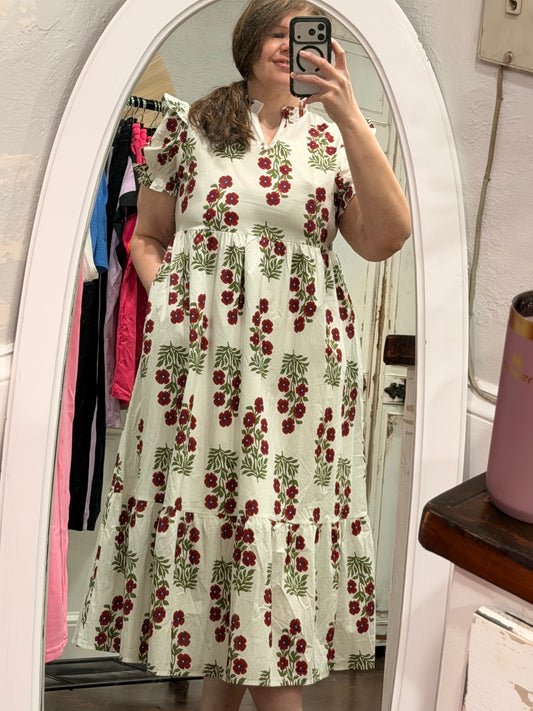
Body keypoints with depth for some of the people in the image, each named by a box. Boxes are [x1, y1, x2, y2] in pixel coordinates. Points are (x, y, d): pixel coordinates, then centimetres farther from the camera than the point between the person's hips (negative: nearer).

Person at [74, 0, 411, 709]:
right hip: (200, 363, 0)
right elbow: (147, 237, 16)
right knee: (203, 516, 4)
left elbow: (385, 238, -6)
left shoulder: (331, 137, 10)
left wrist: (350, 117, -12)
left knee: (281, 528, -1)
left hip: (302, 370, 1)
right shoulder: (188, 124, 10)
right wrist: (168, 299, -4)